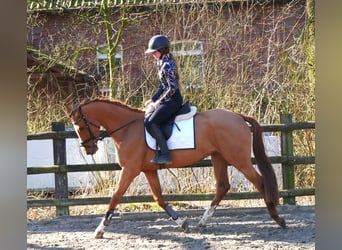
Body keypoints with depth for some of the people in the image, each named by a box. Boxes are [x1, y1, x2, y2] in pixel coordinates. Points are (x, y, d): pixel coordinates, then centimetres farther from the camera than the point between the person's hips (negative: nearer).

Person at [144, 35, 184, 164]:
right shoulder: (162, 64, 14)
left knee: (151, 123, -21)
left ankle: (165, 154, -23)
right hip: (169, 100, 11)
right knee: (148, 121, 11)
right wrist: (153, 99, 14)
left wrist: (159, 101, -14)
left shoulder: (167, 65, -17)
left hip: (173, 101, -11)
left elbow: (172, 88, -21)